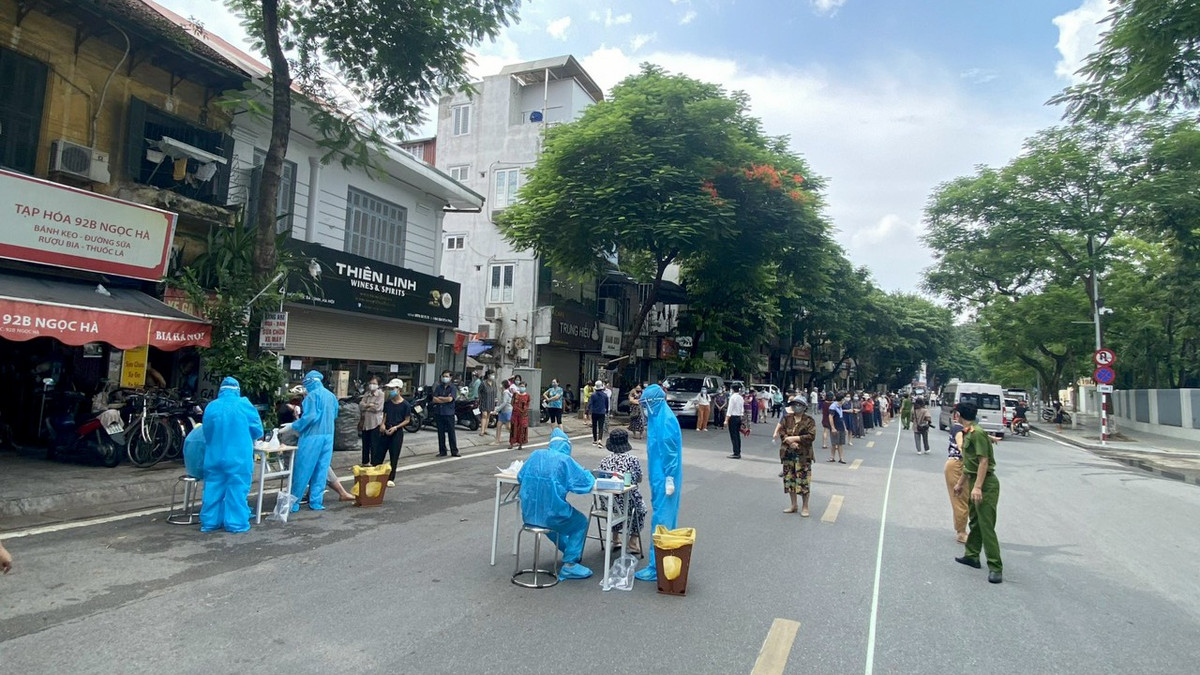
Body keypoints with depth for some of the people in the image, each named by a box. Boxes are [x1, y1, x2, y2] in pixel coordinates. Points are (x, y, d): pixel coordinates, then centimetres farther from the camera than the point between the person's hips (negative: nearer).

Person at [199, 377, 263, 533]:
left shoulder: (211, 407, 1)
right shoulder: (244, 404, -7)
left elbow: (206, 432, 11)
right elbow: (257, 430, -1)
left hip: (214, 457, 3)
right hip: (238, 457, -3)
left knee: (213, 488, 13)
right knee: (237, 489, 2)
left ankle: (210, 522, 20)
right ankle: (236, 523, 5)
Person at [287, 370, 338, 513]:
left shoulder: (313, 395, -10)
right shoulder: (331, 395, 11)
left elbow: (309, 417, -17)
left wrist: (293, 426, -7)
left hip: (312, 437, -6)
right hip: (328, 436, 6)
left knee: (302, 470, 2)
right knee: (321, 470, 9)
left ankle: (293, 503, 9)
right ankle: (316, 502, 12)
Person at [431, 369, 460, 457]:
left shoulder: (452, 388, -1)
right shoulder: (438, 387, 9)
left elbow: (450, 399, -15)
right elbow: (434, 400, -1)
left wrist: (439, 398, -4)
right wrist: (445, 399, -10)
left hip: (449, 413, -3)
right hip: (439, 413, 4)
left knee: (451, 433, 0)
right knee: (441, 433, 8)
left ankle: (454, 451, 6)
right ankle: (442, 451, 16)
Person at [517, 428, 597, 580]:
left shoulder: (535, 455, 4)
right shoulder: (565, 460, -11)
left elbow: (520, 477, 15)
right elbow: (587, 482, -9)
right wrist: (587, 473, 12)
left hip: (528, 515, 6)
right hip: (551, 515, -6)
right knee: (581, 522, 20)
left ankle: (567, 549, 54)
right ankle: (569, 565, 14)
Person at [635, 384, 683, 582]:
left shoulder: (666, 420, -18)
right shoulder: (658, 418, 12)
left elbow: (671, 452, -20)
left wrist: (669, 479, -21)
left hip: (664, 478, -10)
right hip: (659, 476, 10)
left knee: (661, 520, -6)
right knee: (665, 517, 16)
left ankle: (658, 567, -1)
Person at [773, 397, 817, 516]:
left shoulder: (809, 421, -4)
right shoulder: (787, 418, 8)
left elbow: (811, 436, -14)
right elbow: (781, 431, 1)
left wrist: (794, 438, -16)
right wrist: (790, 442, -14)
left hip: (803, 455, -4)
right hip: (788, 453, 5)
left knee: (803, 481, -3)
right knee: (789, 479, 11)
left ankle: (805, 507, 11)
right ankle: (793, 505, 25)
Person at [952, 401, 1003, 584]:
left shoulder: (977, 433, -18)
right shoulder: (967, 433, 12)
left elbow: (984, 461, -23)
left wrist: (977, 487, -28)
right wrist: (961, 483, 28)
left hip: (986, 483, -10)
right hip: (975, 483, 10)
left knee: (986, 526, -9)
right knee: (974, 522, 20)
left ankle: (995, 567, -5)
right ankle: (971, 555, 32)